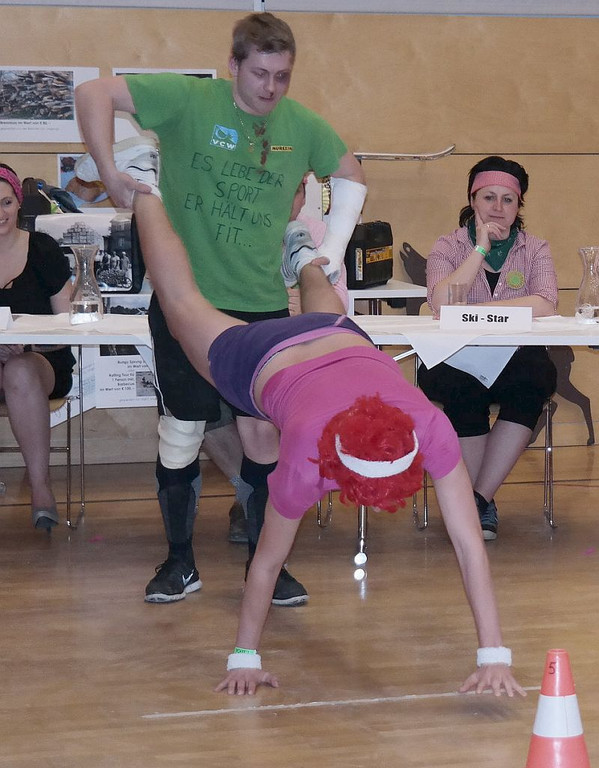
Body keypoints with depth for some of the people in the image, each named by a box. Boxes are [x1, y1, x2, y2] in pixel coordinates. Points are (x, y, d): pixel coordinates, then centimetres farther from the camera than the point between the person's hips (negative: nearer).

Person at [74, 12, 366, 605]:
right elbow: (95, 92, -9)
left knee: (264, 434, 5)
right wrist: (108, 172, -16)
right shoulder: (190, 100, -8)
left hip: (264, 306, 2)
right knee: (181, 432, 5)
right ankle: (180, 561, 21)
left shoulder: (302, 127, 1)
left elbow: (351, 177, 18)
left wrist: (332, 250, 8)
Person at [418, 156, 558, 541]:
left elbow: (545, 304, -12)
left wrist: (477, 309, -19)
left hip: (515, 357, 1)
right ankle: (484, 504, -17)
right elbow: (441, 303, -14)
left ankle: (479, 497, -23)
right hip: (456, 360, -1)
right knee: (464, 391, -36)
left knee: (539, 376, -33)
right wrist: (481, 248, -12)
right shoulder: (448, 247, 7)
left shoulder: (535, 249, 9)